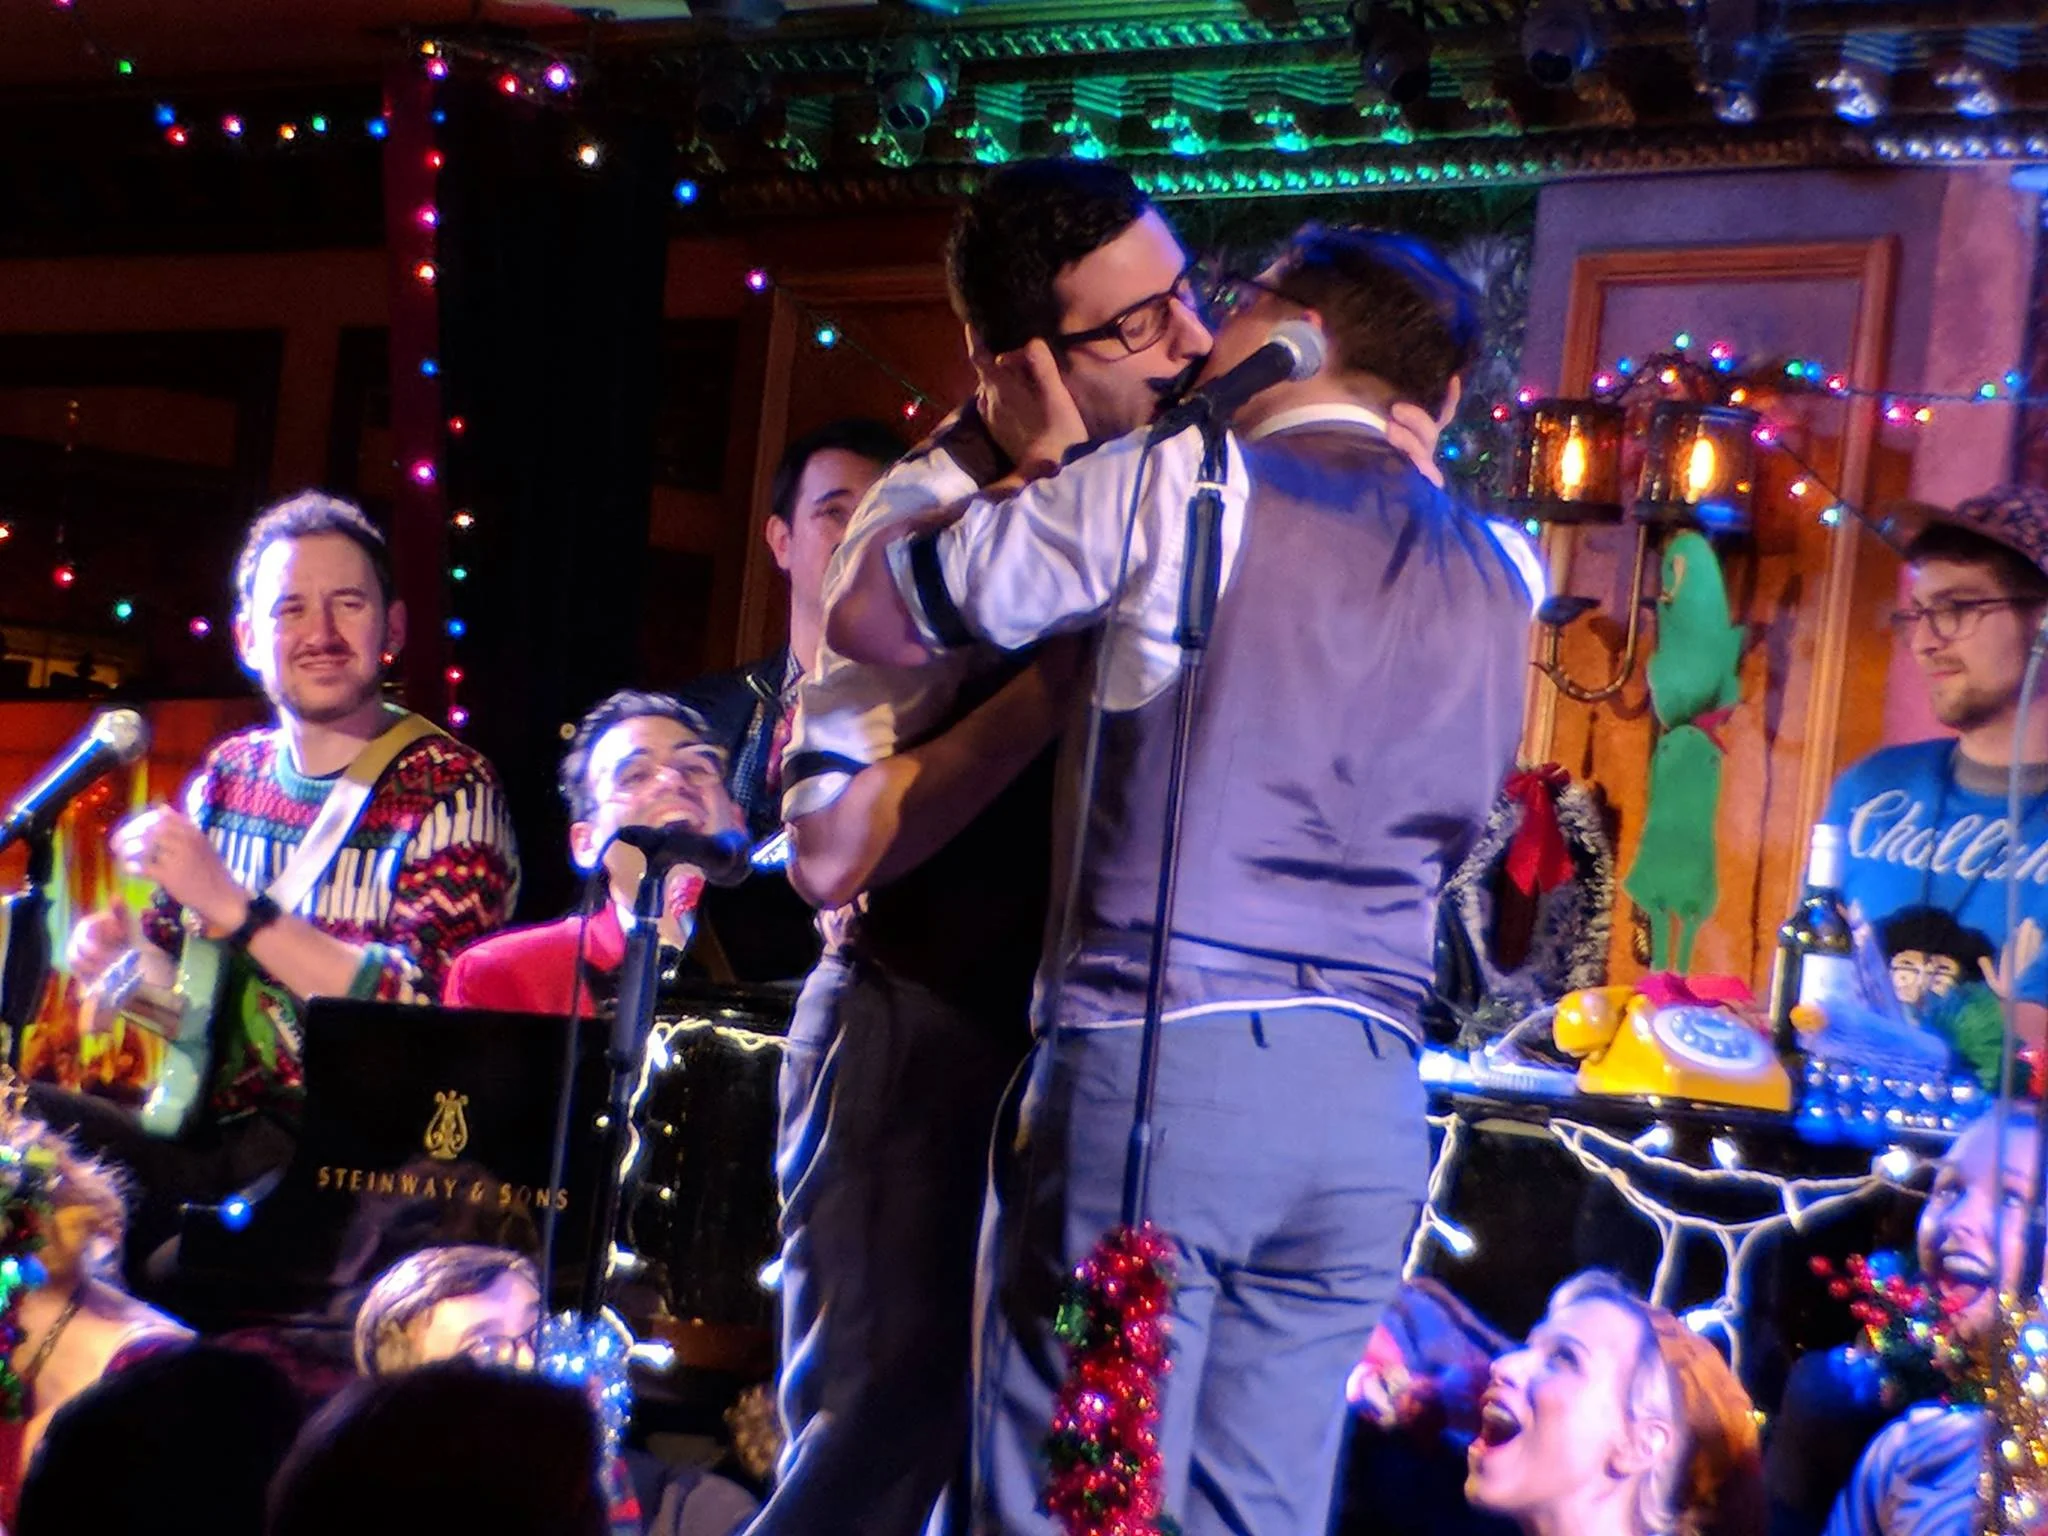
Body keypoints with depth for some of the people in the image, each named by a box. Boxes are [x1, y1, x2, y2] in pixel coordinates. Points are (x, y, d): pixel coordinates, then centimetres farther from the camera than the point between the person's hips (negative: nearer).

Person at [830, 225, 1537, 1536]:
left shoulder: (1179, 481, -1)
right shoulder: (1498, 576, 16)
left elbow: (867, 616, 4)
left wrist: (1038, 462, 19)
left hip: (1161, 1062, -5)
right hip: (1366, 1099, 5)